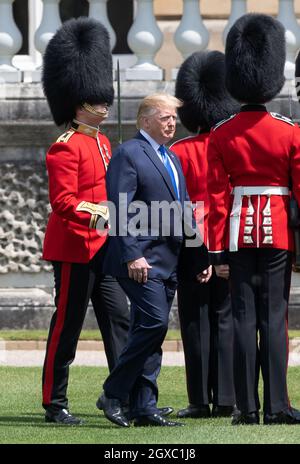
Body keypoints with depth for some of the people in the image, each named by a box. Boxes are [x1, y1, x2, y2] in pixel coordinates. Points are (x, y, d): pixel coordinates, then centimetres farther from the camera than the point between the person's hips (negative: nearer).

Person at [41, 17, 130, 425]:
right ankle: (55, 403, 4)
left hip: (104, 247, 9)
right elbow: (62, 200, -19)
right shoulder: (67, 147, -12)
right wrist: (94, 214, -32)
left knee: (118, 317, 4)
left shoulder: (103, 143, 15)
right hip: (74, 247, -9)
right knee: (68, 323, -3)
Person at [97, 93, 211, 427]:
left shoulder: (171, 159, 19)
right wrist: (133, 256, -21)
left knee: (148, 331, 7)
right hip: (141, 261, -9)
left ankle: (144, 409, 8)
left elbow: (182, 212, 23)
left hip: (168, 261, 9)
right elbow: (120, 210, -15)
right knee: (154, 323, -17)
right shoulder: (128, 154, -8)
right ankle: (113, 394, -7)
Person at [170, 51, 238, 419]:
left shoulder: (180, 152, -6)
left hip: (193, 244, -2)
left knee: (196, 323, 1)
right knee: (225, 321, 7)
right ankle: (225, 399, 4)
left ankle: (200, 400, -1)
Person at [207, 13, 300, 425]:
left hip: (239, 232, 1)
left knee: (244, 317, 2)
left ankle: (247, 407, -1)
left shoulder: (221, 136, -2)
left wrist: (217, 251, 0)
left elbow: (217, 196, -3)